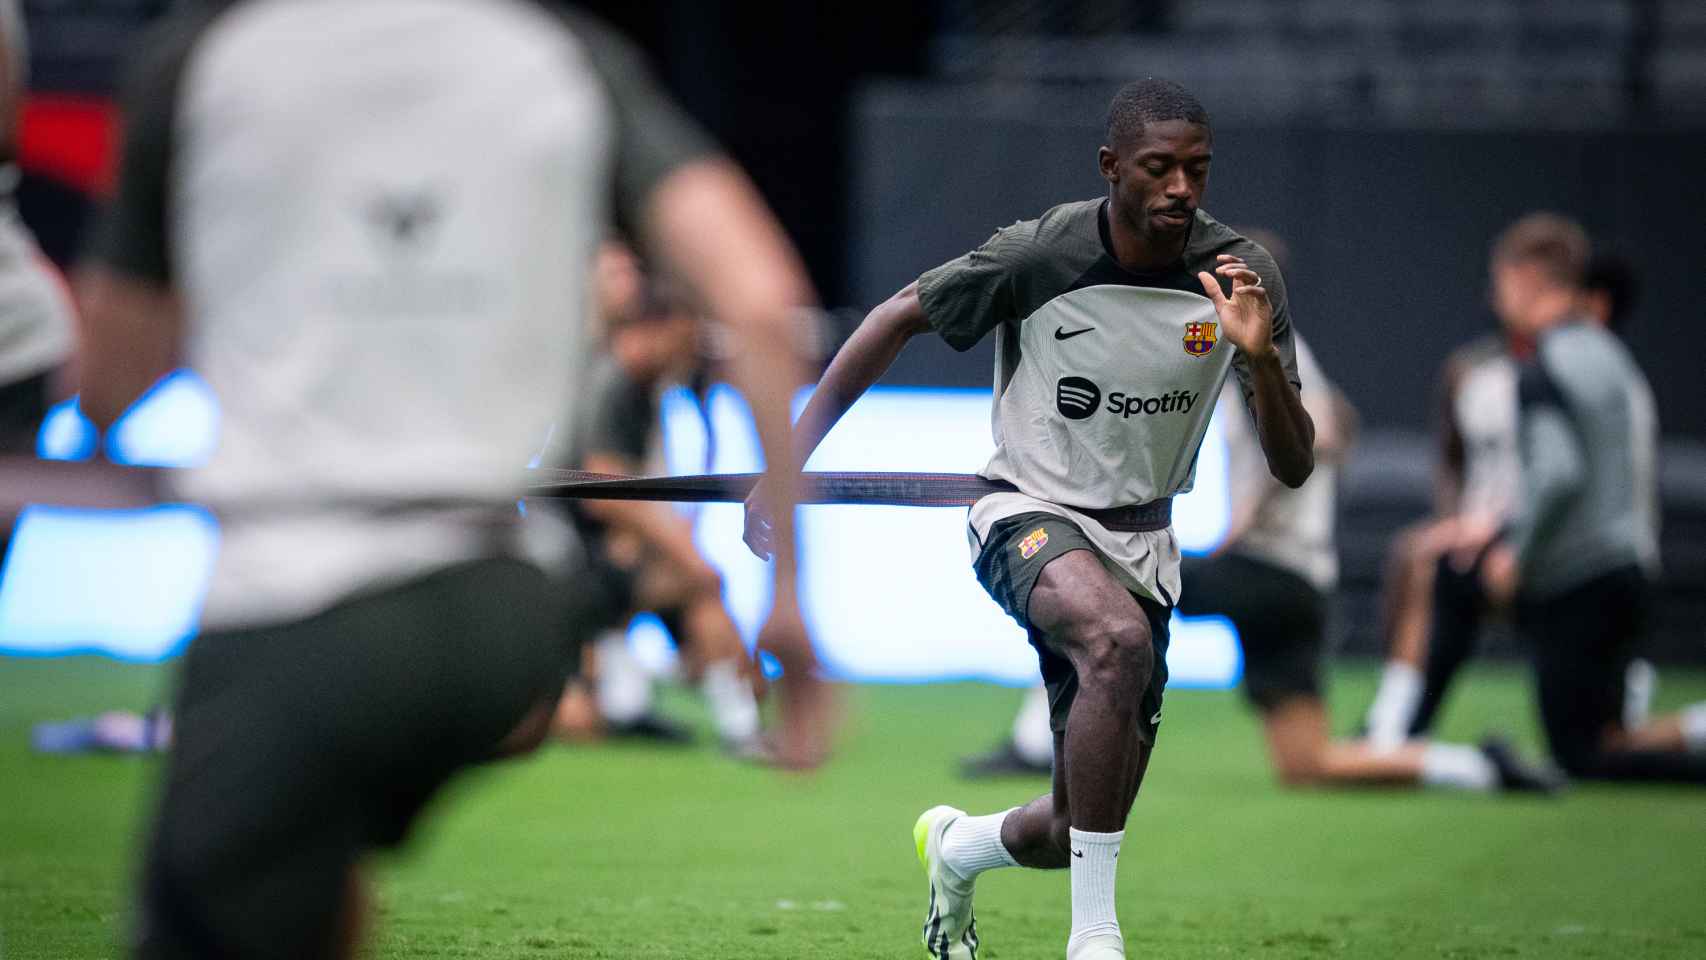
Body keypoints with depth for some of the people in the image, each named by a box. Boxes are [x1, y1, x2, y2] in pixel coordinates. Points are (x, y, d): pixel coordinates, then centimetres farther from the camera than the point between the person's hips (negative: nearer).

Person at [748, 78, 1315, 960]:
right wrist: (788, 460, -7)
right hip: (1030, 515, -4)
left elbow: (1293, 468, -11)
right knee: (1117, 640, -39)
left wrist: (1260, 357, -31)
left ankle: (956, 848, 44)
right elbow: (897, 319, -4)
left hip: (1141, 539, 4)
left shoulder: (1240, 276, -11)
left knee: (1076, 835, 6)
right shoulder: (1038, 256, -19)